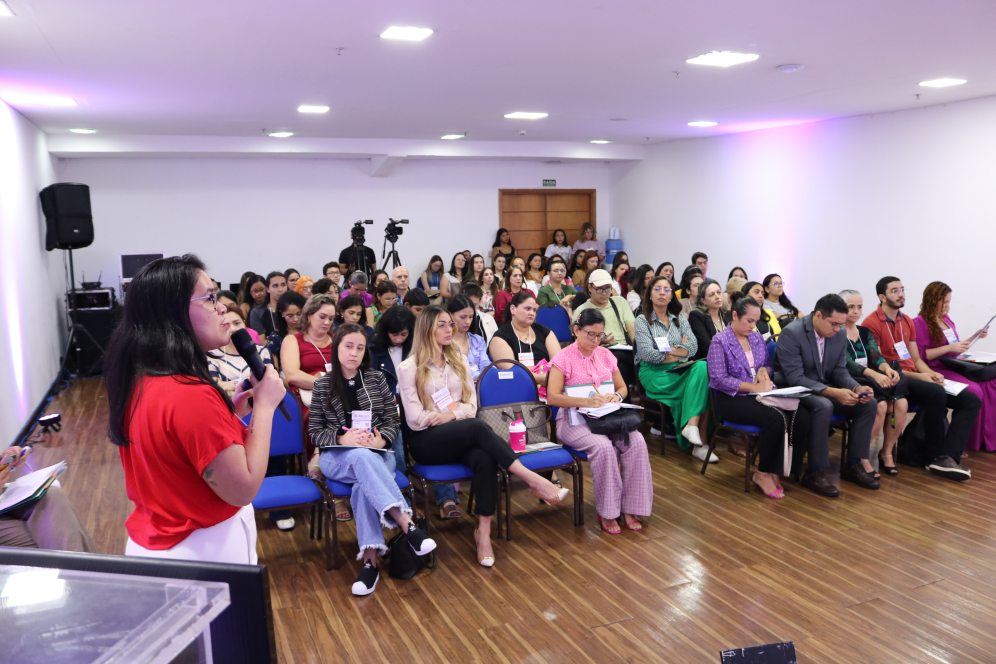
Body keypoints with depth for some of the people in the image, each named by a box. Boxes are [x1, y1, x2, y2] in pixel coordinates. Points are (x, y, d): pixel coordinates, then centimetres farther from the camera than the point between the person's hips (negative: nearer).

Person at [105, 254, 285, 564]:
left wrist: (229, 413, 3)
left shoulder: (136, 380, -1)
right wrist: (264, 406, -18)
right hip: (205, 551, -8)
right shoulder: (193, 396, -29)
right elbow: (243, 489, -25)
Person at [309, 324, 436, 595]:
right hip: (336, 458, -1)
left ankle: (370, 559, -40)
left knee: (364, 484, -36)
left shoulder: (376, 379, 12)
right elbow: (315, 432, 7)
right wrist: (342, 438, -14)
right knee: (362, 457, -38)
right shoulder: (323, 385, 10)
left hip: (376, 453, 1)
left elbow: (393, 422, 9)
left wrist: (382, 440, -13)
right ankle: (407, 524, -51)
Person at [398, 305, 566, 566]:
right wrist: (457, 413, -3)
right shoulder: (409, 368, 1)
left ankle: (484, 530, -29)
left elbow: (471, 405, 10)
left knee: (485, 458, -32)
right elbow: (415, 419, -6)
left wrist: (451, 415, -11)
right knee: (477, 427, -33)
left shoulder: (459, 361, 16)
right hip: (426, 442, -4)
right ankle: (533, 480, -34)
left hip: (462, 437, 4)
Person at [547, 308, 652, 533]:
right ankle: (607, 512, -17)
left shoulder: (605, 355, 15)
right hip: (575, 420, -5)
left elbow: (622, 387, 22)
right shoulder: (564, 358, -2)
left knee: (637, 441, -23)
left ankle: (629, 508, -14)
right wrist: (587, 401, -23)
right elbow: (552, 397, -13)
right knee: (603, 447, -34)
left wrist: (616, 396, -3)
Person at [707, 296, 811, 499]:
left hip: (759, 394, 7)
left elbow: (768, 364, 25)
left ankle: (792, 468, -9)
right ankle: (763, 473, -14)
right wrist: (753, 387, -16)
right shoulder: (720, 342, -5)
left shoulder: (756, 337, 16)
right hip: (732, 399, -6)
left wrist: (764, 371, -1)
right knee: (777, 418, -32)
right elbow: (719, 379, -12)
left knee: (801, 416, -21)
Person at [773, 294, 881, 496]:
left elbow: (840, 371, 7)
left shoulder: (840, 334, 1)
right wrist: (833, 392, -34)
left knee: (869, 403, -9)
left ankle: (853, 464, 2)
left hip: (824, 389, 7)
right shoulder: (791, 333, -21)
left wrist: (857, 388, -15)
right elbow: (794, 377, -26)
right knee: (824, 406, -36)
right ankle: (815, 472, -23)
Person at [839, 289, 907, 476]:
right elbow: (847, 362, -16)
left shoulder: (866, 332, 19)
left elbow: (876, 357, 4)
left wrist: (887, 369, -20)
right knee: (881, 405, -31)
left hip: (871, 381, 6)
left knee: (901, 403, -21)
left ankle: (887, 452, -6)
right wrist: (875, 374, -31)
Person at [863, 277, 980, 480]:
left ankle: (947, 457, -22)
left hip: (915, 377, 9)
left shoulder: (907, 322, 18)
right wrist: (917, 376, -16)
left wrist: (932, 374, -2)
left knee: (972, 400, -7)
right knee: (936, 393, -34)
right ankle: (933, 455, -15)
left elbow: (916, 359, 20)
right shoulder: (872, 323, -7)